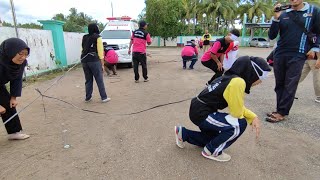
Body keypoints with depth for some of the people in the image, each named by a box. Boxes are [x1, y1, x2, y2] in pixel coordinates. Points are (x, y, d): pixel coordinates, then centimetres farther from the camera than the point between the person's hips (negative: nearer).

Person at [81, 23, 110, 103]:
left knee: (88, 80, 14)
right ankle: (104, 97, 3)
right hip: (94, 61, -5)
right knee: (99, 80, 0)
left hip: (84, 60, 6)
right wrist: (102, 64, -4)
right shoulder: (97, 37, 0)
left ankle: (88, 98, 19)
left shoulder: (84, 37, 16)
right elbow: (100, 51, -5)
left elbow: (83, 49, 12)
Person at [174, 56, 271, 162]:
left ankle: (183, 133, 29)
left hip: (198, 110, 10)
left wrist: (253, 117, -2)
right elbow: (237, 112, -19)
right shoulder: (237, 82, -24)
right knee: (240, 124, -15)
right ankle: (211, 151, 2)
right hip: (201, 114, -10)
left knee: (213, 139, 25)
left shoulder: (232, 78, 6)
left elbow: (238, 107, 11)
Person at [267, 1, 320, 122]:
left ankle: (281, 113, 1)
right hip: (279, 55, 3)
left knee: (290, 86, -4)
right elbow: (271, 36, 2)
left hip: (298, 56, -3)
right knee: (279, 85, 7)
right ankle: (281, 110, 17)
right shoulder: (283, 14, 8)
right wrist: (276, 18, -8)